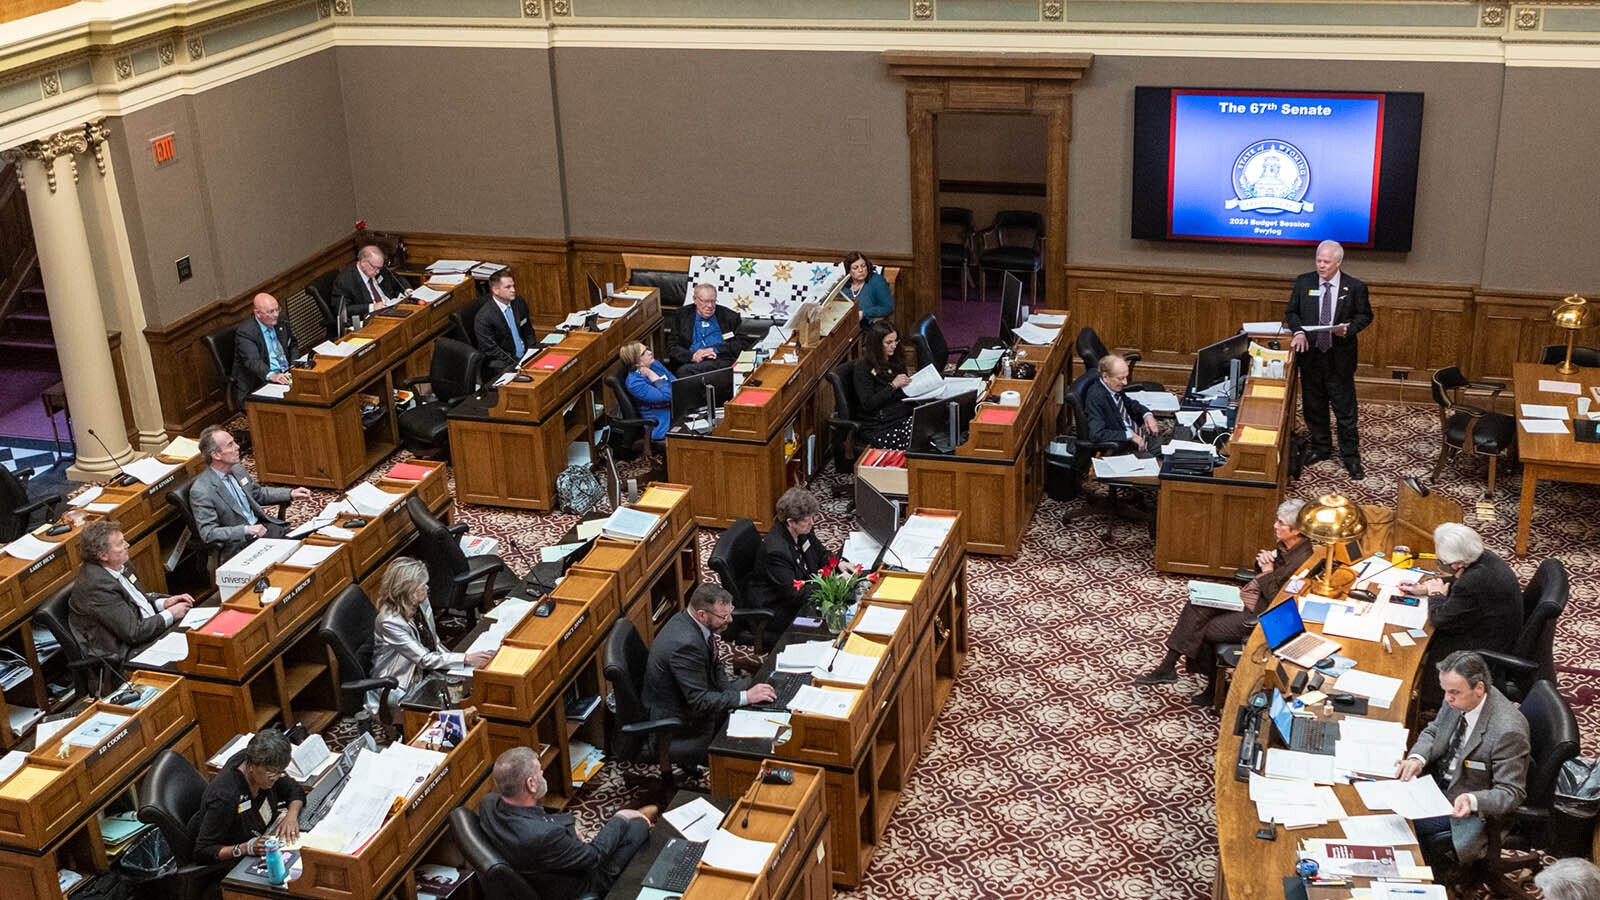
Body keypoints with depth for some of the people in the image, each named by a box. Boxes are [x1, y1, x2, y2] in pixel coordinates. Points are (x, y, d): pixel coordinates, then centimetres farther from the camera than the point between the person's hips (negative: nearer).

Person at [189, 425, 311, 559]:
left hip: (260, 526, 7)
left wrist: (291, 494, 9)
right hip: (238, 546, -7)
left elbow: (259, 493, 23)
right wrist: (246, 530, -27)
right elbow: (208, 533, -19)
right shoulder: (201, 491, -18)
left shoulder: (237, 470, 6)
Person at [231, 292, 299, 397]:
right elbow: (252, 361, -24)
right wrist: (272, 376, -42)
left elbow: (293, 345, 26)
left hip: (286, 374, 7)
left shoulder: (279, 323, 10)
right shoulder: (245, 332, -12)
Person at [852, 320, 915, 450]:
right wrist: (893, 385, -15)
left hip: (905, 417, 7)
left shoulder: (896, 361, 17)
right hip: (879, 427, -7)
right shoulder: (863, 368, -4)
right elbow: (867, 404, -11)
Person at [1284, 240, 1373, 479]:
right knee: (1314, 408, 14)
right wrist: (1299, 331, -13)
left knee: (1345, 410, 2)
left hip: (1340, 359, -3)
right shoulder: (1303, 282, 0)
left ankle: (1351, 457, 13)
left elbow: (1365, 315, 4)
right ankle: (1321, 449, 32)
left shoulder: (1354, 287, -6)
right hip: (1311, 356, 3)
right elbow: (1291, 312, 6)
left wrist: (1349, 328, -16)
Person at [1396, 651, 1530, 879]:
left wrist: (1472, 801, -39)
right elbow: (1433, 731, 9)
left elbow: (1511, 793, -22)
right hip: (1439, 782, 7)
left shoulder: (1508, 731, -30)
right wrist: (1417, 758, -12)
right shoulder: (1457, 700, -10)